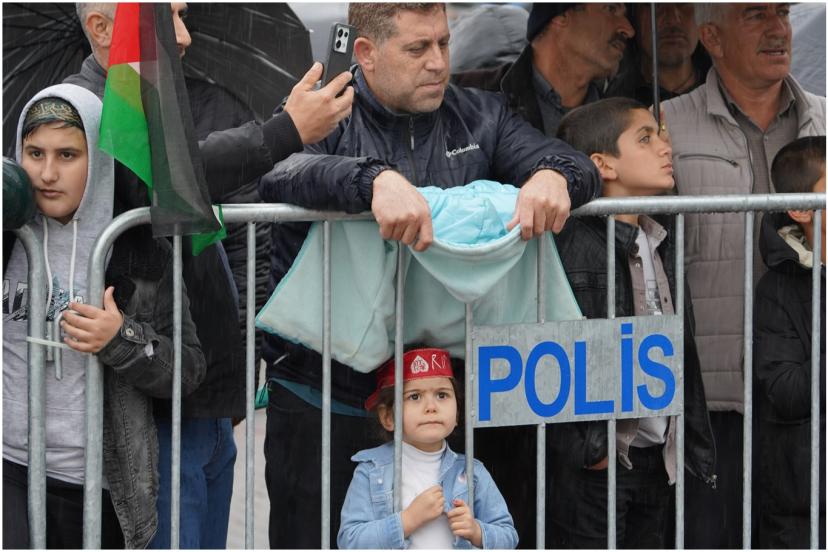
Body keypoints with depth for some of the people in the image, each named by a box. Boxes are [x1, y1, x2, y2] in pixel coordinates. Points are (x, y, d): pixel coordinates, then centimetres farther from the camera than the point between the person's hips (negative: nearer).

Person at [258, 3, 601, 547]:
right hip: (323, 395, -4)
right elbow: (278, 172, -27)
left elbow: (576, 164, 4)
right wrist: (376, 179, -44)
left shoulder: (478, 115, 9)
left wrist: (554, 176, -22)